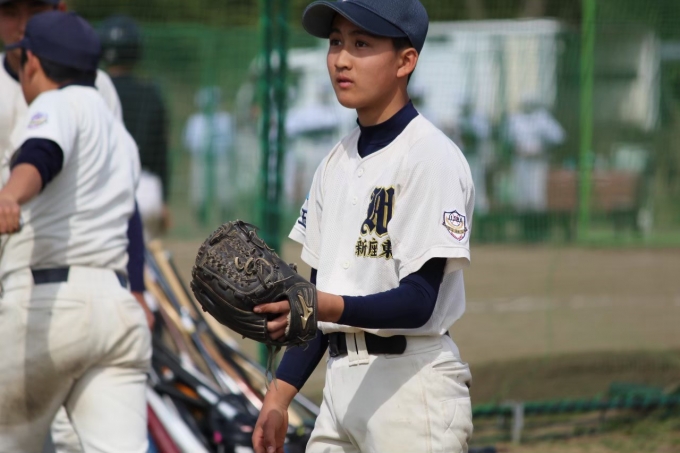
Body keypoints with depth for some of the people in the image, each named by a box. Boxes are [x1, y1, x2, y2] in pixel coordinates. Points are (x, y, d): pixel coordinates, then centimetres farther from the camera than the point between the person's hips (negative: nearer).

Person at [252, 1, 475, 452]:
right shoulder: (336, 163, 15)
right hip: (341, 380, 8)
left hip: (413, 381, -8)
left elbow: (419, 301, -19)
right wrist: (280, 396, 12)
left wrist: (330, 307, -34)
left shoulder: (431, 157, -11)